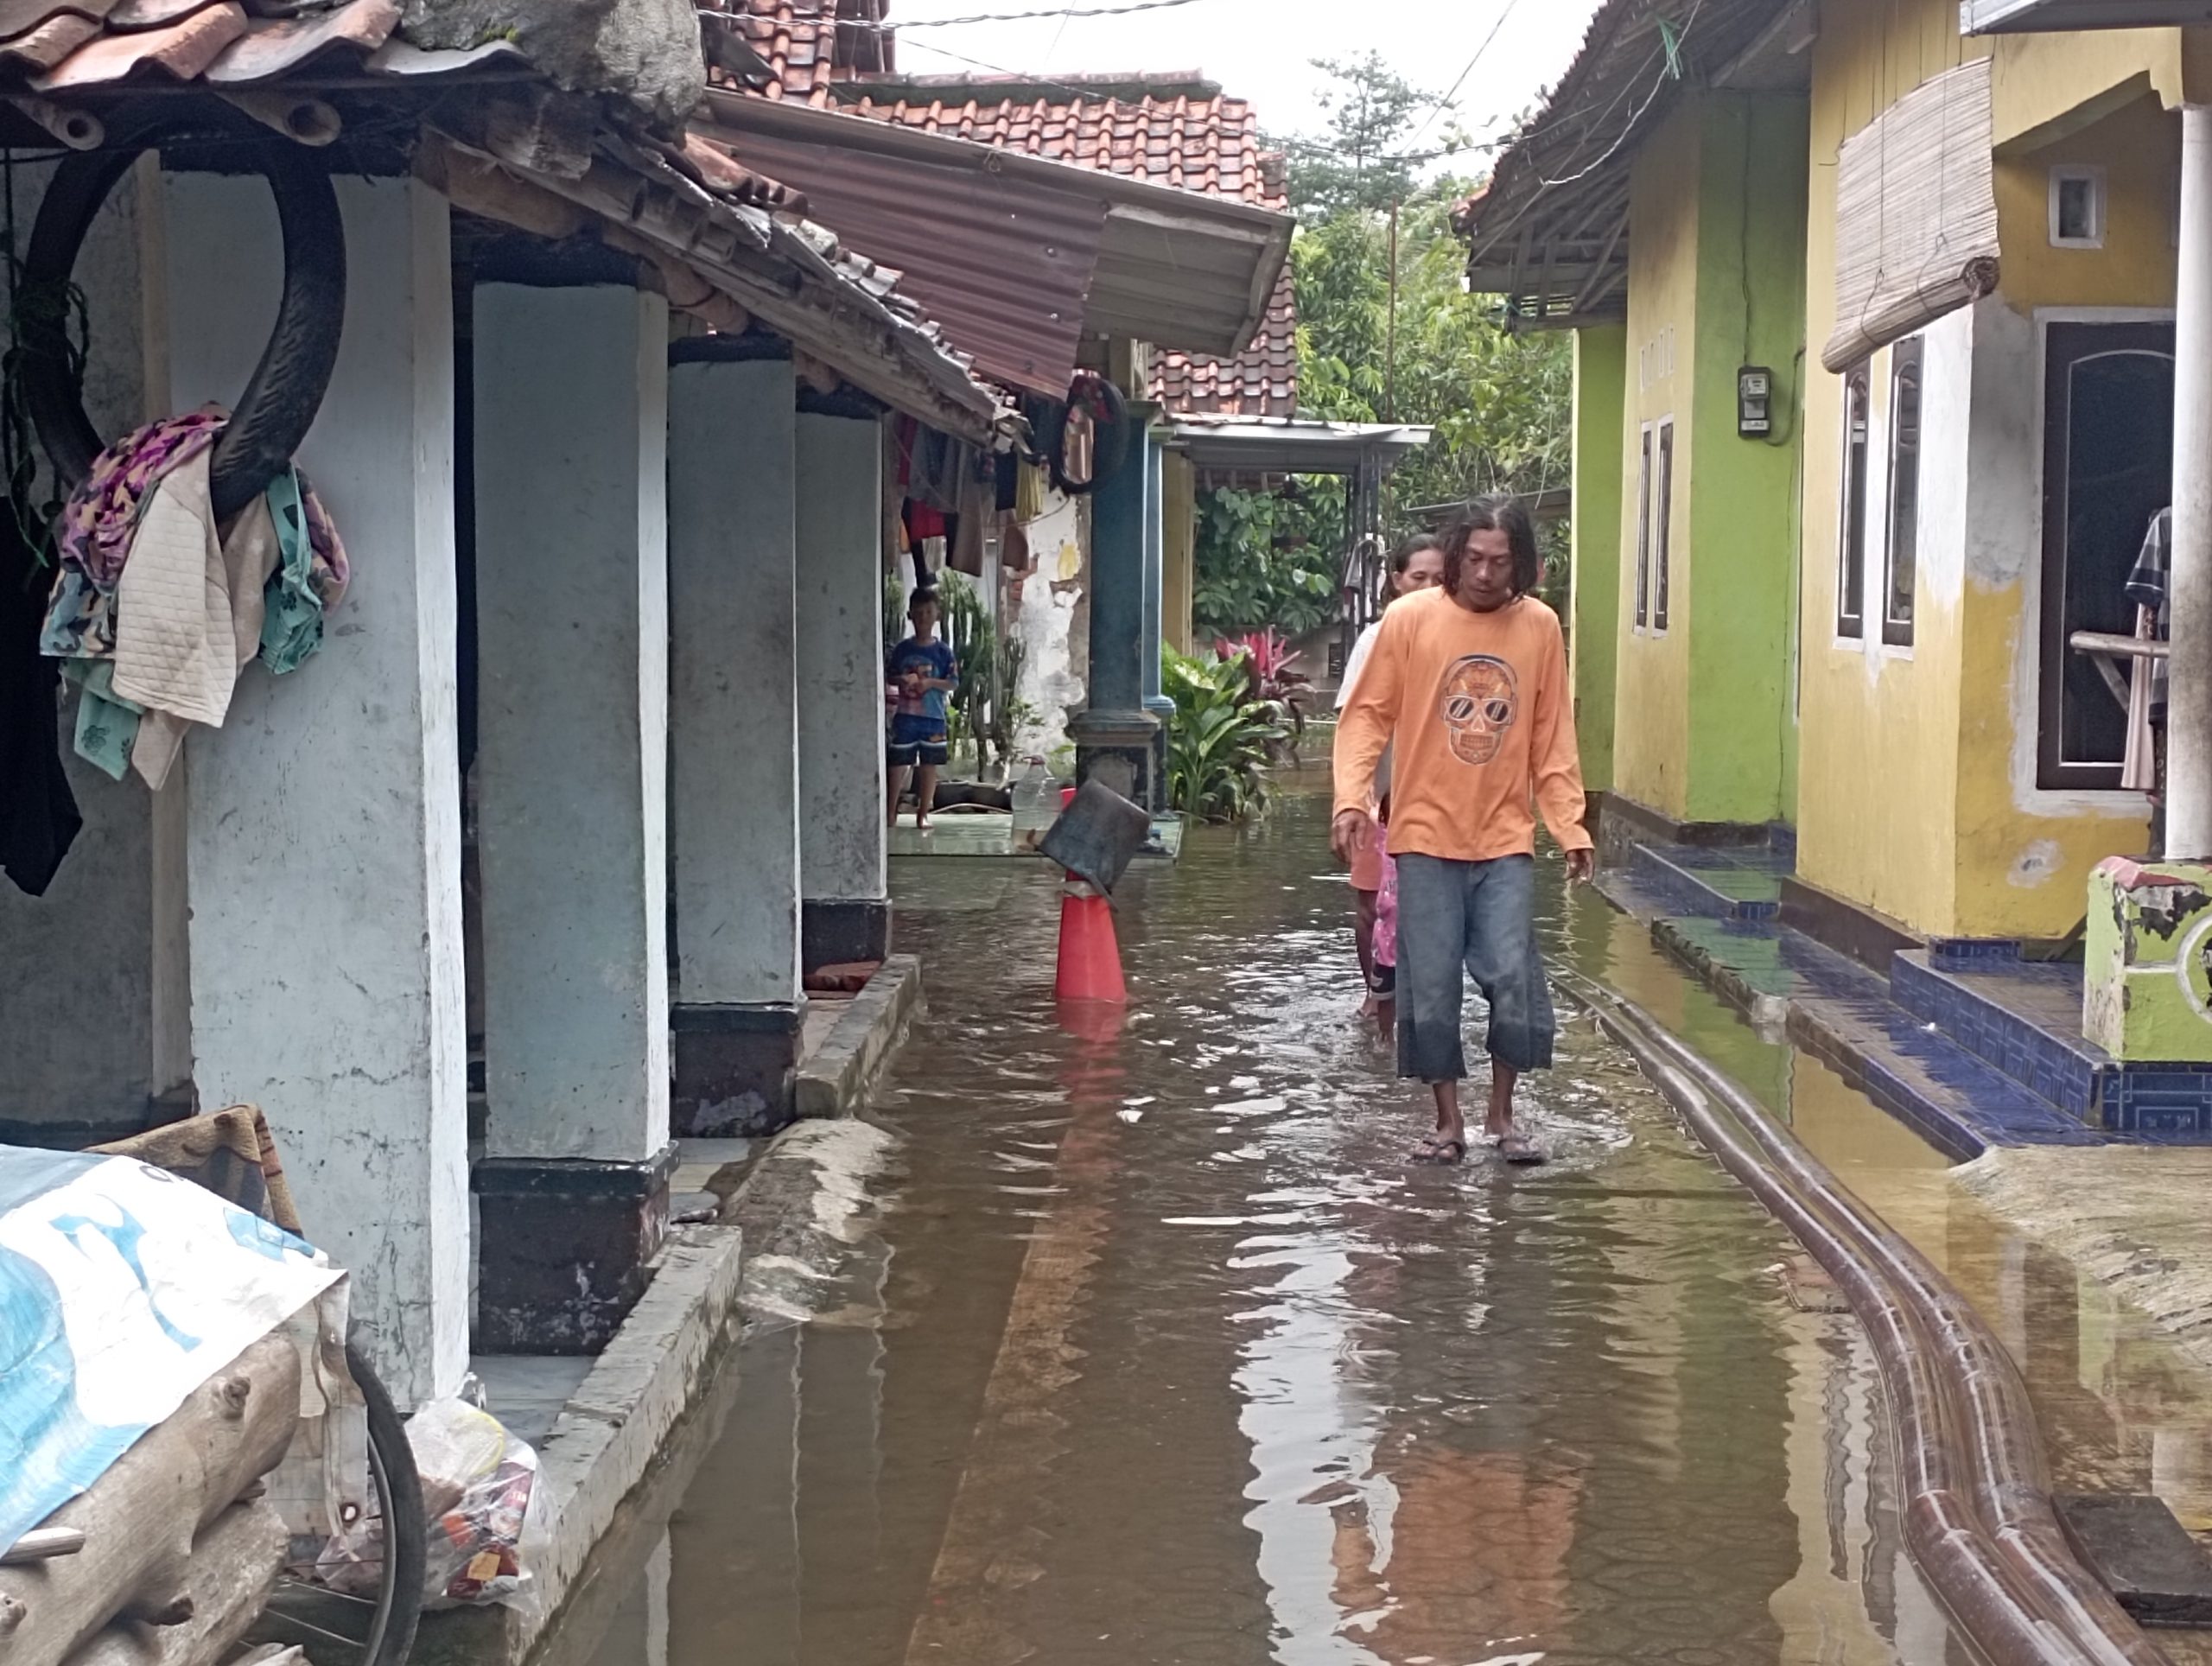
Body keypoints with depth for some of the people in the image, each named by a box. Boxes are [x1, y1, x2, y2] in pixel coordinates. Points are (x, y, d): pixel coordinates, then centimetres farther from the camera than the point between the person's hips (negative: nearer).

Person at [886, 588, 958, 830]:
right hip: (905, 716, 0)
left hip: (933, 717, 0)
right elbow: (887, 677, 8)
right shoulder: (902, 649, 3)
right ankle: (891, 812, 8)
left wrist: (930, 683, -15)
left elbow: (953, 682, 1)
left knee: (929, 765, 3)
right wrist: (900, 681, -13)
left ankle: (923, 814, 12)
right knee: (899, 763, 0)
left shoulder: (942, 651, 1)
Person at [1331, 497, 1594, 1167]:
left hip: (1505, 839, 1)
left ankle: (1502, 1114, 14)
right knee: (1430, 987, 2)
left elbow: (1553, 740, 7)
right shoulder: (1410, 620, -5)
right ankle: (1449, 1121, 17)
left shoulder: (1540, 627, 2)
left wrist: (1571, 827, 3)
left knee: (1514, 978, -5)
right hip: (1426, 837, -1)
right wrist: (1351, 797, -14)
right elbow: (1367, 716, -2)